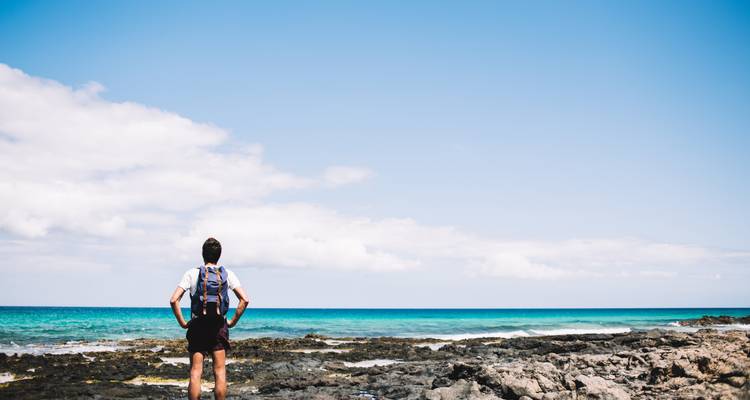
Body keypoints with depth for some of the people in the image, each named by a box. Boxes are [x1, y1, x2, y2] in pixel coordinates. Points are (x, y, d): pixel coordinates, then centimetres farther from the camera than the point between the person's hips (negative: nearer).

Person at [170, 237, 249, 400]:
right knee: (220, 372, 6)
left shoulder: (192, 273, -2)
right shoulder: (227, 274, 1)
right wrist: (233, 322, 1)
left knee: (195, 373, 4)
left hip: (197, 327, -1)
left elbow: (174, 300, -10)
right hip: (219, 327, 1)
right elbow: (244, 300, -7)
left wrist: (182, 323, -1)